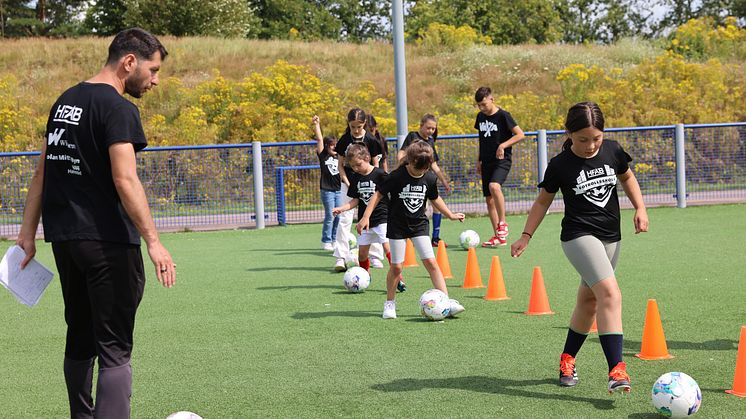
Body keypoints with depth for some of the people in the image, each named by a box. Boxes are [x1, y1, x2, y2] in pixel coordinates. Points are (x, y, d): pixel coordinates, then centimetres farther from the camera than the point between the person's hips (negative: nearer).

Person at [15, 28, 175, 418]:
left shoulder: (65, 101, 14)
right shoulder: (118, 108, -12)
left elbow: (42, 172, 16)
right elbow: (125, 181, -21)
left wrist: (28, 232, 18)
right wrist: (153, 241, -22)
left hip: (63, 238, 8)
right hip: (107, 240, -8)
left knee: (80, 339, 19)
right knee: (114, 348, -8)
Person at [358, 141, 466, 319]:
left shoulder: (429, 178, -4)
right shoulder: (397, 176, -16)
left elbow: (434, 199, 15)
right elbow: (379, 194, -10)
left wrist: (451, 215, 21)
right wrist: (365, 217, -15)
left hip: (419, 224, 2)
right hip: (397, 226, -2)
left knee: (431, 262, -7)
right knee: (396, 267, -1)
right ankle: (390, 303, 19)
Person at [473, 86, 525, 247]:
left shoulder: (503, 116, -9)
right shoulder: (480, 116, 11)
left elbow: (520, 134, -11)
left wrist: (503, 145, -19)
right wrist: (479, 160, 20)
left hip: (502, 160, -7)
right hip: (487, 161, 7)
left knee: (494, 186, -32)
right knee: (489, 198, 4)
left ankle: (502, 223, -19)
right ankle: (498, 237, 10)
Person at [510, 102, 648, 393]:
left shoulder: (612, 152, -2)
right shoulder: (560, 165, -11)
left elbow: (627, 178, 17)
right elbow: (543, 200, 2)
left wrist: (640, 208, 5)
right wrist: (526, 236, 0)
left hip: (610, 237, 6)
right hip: (578, 236, -5)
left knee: (589, 301, 14)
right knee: (610, 293, -24)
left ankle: (567, 360, 33)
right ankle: (616, 370, -29)